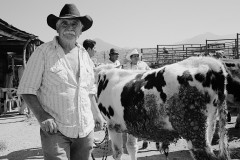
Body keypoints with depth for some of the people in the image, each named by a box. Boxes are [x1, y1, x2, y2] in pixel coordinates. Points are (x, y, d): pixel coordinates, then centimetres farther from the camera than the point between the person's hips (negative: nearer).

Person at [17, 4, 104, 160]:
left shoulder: (84, 55, 9)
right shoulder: (43, 52, -7)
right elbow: (27, 90, -8)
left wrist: (97, 114, 18)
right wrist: (42, 116, -18)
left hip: (86, 129, 5)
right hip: (55, 129, -5)